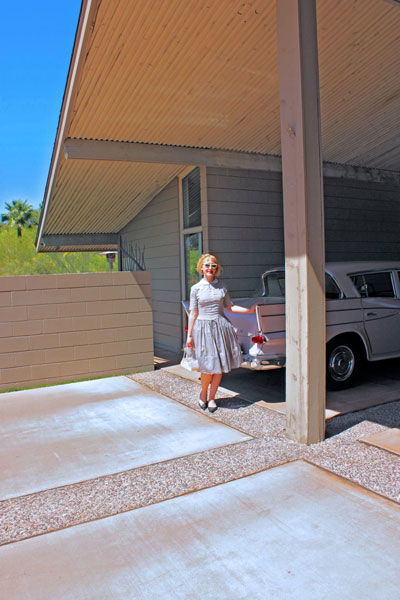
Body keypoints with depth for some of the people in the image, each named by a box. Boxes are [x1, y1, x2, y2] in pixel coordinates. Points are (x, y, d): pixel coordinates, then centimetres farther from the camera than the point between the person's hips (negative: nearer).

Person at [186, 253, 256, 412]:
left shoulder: (222, 287, 8)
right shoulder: (196, 288, 3)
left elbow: (230, 307, 12)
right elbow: (193, 313, 4)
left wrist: (251, 310, 2)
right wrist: (189, 335, 2)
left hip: (221, 327, 2)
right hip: (203, 328, -2)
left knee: (220, 365, 3)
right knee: (208, 365, -6)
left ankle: (211, 398, 19)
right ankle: (203, 393, 22)